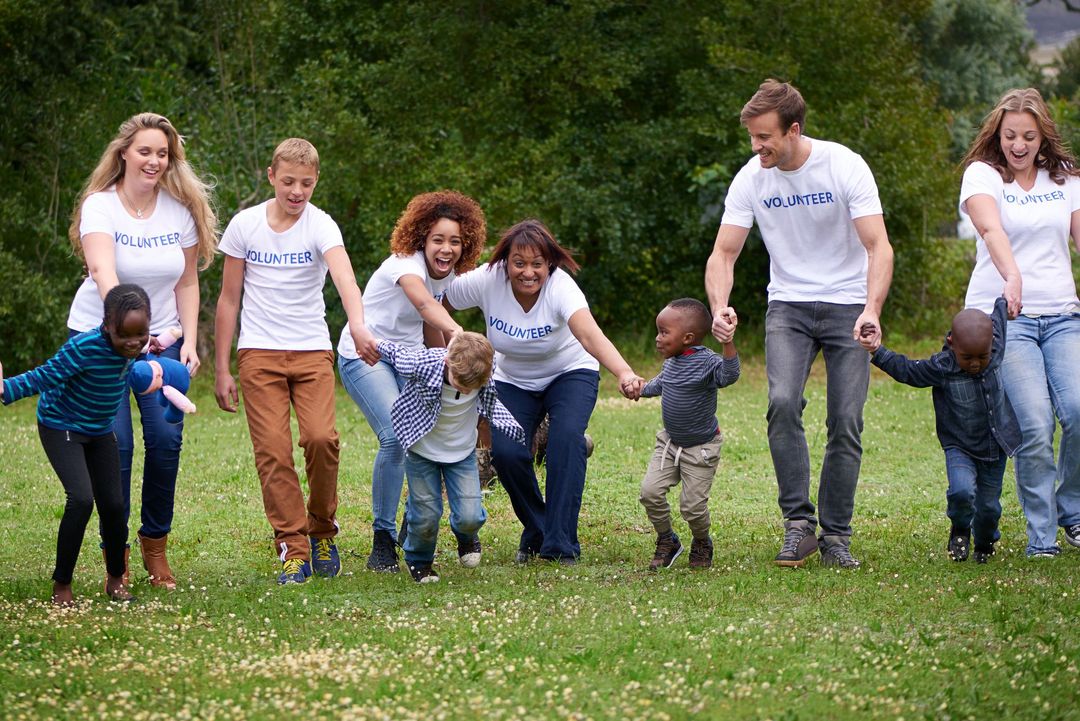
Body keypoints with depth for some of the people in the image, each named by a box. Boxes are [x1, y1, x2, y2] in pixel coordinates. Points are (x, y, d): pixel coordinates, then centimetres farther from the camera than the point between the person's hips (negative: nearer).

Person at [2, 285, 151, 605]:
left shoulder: (133, 347, -13)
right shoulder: (84, 347, -33)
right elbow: (44, 377, -30)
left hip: (99, 430, 6)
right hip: (62, 426, -6)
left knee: (113, 504, 4)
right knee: (81, 499, -21)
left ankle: (116, 579, 26)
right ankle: (62, 585, -7)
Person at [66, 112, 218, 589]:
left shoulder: (182, 209, -1)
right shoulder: (100, 206, -14)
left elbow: (187, 282, 6)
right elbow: (103, 272, -31)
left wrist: (190, 341, -4)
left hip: (162, 338, 3)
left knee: (166, 438, -10)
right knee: (115, 443, -12)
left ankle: (155, 545, 7)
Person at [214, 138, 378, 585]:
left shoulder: (321, 227, -5)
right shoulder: (244, 225, 2)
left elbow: (344, 277, -24)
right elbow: (228, 300, 9)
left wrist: (357, 326, -44)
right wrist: (222, 370, 8)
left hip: (312, 351, -1)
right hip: (259, 353, 1)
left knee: (321, 438, -17)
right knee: (273, 451, -9)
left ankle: (322, 531, 7)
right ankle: (293, 549, -2)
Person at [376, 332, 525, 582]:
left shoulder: (483, 376, -22)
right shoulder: (422, 364, -34)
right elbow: (394, 353, -12)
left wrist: (514, 429, -5)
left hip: (461, 450, 2)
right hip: (422, 449, -2)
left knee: (470, 517, -8)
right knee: (426, 516, -4)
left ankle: (466, 536, 32)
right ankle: (419, 560, 30)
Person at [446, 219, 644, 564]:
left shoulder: (560, 287, -32)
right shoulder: (487, 281, -25)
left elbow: (592, 337, -49)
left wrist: (625, 373, -66)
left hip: (570, 373, -2)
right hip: (513, 381, 2)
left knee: (566, 437, -29)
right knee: (505, 452, -19)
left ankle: (560, 544, -23)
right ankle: (535, 532, 9)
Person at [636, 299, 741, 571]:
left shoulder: (706, 362, -22)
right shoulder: (672, 362, 1)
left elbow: (728, 375, -42)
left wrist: (727, 343, -53)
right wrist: (641, 389, 34)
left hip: (700, 448, -7)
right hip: (669, 443, 7)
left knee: (693, 505, -5)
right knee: (650, 492, -5)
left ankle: (702, 544, 25)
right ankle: (667, 541, 16)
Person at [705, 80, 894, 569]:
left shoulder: (844, 166, -14)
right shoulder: (751, 179, -6)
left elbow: (878, 246, -18)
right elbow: (723, 254, -3)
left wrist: (871, 310, -35)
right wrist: (720, 307, -24)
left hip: (847, 304, -1)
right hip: (788, 305, 2)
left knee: (846, 422, -7)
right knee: (783, 402, -22)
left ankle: (836, 536, 4)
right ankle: (798, 524, -15)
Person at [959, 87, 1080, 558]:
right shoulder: (983, 174, 0)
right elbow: (991, 228, -20)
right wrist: (1012, 277, -39)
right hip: (1003, 318, -3)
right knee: (1034, 426, -15)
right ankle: (1041, 535, -3)